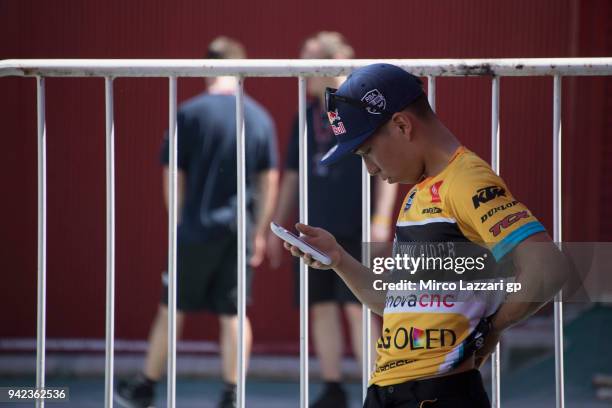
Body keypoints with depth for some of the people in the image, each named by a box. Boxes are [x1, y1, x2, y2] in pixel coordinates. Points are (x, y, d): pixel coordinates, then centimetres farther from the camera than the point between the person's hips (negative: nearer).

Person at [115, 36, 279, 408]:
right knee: (233, 314, 7)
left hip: (197, 228, -2)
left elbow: (173, 176, -4)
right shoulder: (260, 118, 1)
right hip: (240, 231, 2)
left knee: (172, 310, 9)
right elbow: (270, 181, 6)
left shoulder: (191, 114, -8)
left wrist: (180, 220, 9)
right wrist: (260, 232, 13)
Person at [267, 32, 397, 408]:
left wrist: (381, 218, -14)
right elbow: (292, 175, 17)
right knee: (322, 307, 6)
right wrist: (278, 225, 17)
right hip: (314, 229, 6)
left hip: (354, 231, -6)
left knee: (356, 307, -8)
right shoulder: (307, 116, 11)